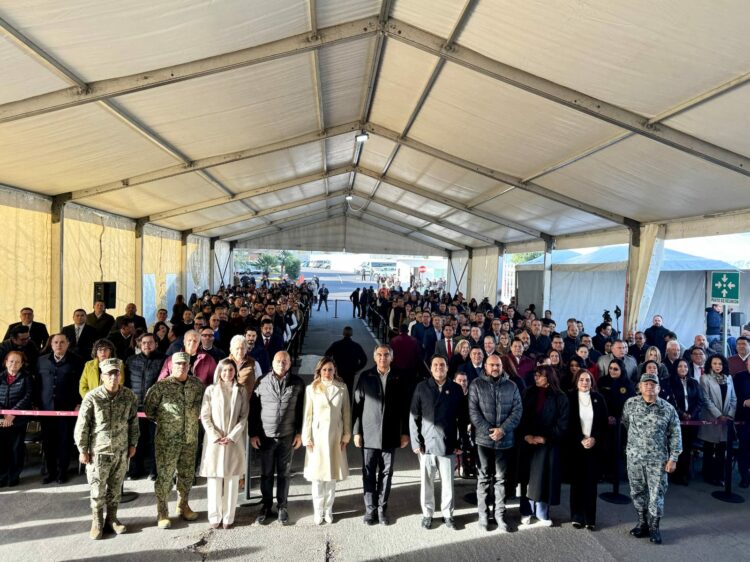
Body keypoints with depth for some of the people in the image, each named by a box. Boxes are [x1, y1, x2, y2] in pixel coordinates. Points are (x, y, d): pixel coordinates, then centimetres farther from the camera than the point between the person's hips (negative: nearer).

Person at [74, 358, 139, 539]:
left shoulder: (129, 396, -4)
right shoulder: (92, 397, -13)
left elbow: (133, 422, 7)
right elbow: (82, 426, -7)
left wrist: (132, 444, 9)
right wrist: (82, 450, -5)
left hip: (121, 451, 3)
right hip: (98, 451, -2)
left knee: (116, 488, 14)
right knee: (98, 489, 7)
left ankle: (112, 519, 30)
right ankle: (97, 522, 24)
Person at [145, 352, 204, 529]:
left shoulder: (197, 384, 3)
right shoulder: (161, 386, -8)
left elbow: (202, 403, 18)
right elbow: (148, 407, 0)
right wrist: (161, 421, 4)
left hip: (190, 438, 4)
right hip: (167, 439, -4)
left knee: (187, 474, 14)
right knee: (164, 476, 2)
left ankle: (183, 506, 32)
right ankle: (162, 513, 15)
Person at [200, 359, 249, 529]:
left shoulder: (241, 390, 4)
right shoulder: (211, 390, 1)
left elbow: (244, 416, 0)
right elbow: (205, 416, -1)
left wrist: (232, 436, -10)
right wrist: (215, 436, -11)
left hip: (234, 441, 1)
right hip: (214, 440, -1)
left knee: (232, 480, 4)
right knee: (214, 479, 2)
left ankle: (228, 517, 11)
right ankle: (214, 516, 12)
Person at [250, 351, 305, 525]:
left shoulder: (298, 383, -2)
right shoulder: (261, 382, -3)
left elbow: (301, 410, 2)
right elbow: (253, 409, 0)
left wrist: (299, 433, -1)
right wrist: (253, 433, -2)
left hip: (288, 436, 0)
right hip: (265, 436, 0)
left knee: (284, 473, 10)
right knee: (266, 473, 11)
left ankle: (282, 506, 23)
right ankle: (266, 506, 25)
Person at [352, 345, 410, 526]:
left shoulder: (398, 379, 3)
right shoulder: (365, 377, 1)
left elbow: (404, 407, 4)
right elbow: (357, 405, 0)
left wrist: (405, 432, 1)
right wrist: (356, 431, -4)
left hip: (390, 435, 1)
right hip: (369, 434, 0)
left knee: (386, 473, 7)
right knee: (369, 474, 5)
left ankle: (382, 508, 19)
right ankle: (370, 509, 16)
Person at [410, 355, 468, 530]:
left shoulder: (456, 389, 3)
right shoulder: (421, 388, 1)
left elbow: (462, 419, 5)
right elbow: (414, 417, 0)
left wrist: (460, 443, 1)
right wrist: (416, 442, -5)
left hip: (448, 445, 0)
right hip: (427, 443, 0)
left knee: (448, 482, 7)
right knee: (426, 482, 8)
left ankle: (447, 514, 23)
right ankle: (427, 514, 23)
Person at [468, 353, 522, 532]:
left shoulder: (511, 386, 6)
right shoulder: (476, 385, 0)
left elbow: (517, 411, 0)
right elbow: (473, 411, -6)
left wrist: (503, 429, -13)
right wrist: (488, 431, -15)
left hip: (505, 440, 2)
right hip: (484, 439, -1)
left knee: (501, 478, 10)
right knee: (484, 477, 7)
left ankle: (500, 514, 19)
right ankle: (483, 514, 17)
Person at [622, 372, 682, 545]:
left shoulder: (668, 409, -5)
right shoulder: (630, 404, -2)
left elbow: (675, 435, -2)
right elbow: (625, 423, 14)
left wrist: (673, 458, -5)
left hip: (658, 459, -2)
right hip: (634, 456, 2)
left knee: (656, 493, 1)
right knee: (637, 492, 11)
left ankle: (654, 527, 15)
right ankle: (643, 523, 26)